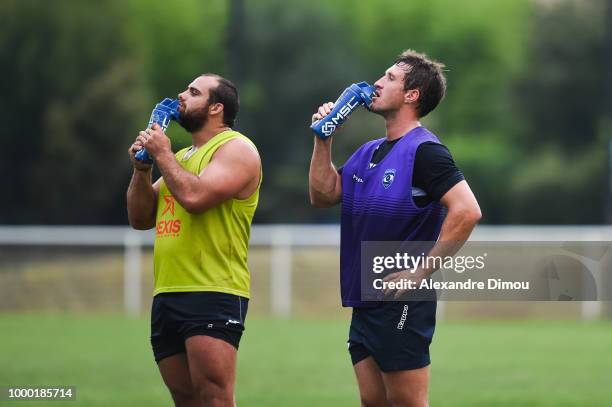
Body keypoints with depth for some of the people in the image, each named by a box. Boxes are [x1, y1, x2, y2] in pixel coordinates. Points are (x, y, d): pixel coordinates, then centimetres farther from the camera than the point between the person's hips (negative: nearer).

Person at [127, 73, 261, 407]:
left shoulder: (236, 148, -4)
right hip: (167, 296, 9)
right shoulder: (181, 156, 23)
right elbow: (140, 219, 21)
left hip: (214, 295, -9)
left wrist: (162, 154, -7)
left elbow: (195, 197, -20)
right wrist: (141, 169, 7)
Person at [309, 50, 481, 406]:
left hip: (400, 305, -9)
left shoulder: (423, 150, -12)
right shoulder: (369, 152, 15)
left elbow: (467, 211, -22)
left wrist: (422, 273, -20)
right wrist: (324, 139, 7)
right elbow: (323, 195, 17)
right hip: (364, 303, 9)